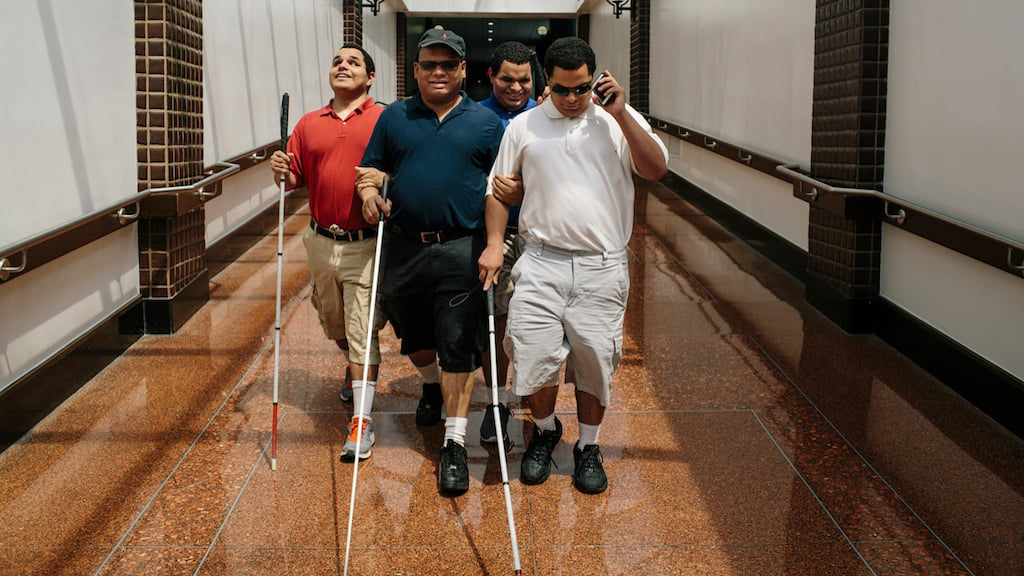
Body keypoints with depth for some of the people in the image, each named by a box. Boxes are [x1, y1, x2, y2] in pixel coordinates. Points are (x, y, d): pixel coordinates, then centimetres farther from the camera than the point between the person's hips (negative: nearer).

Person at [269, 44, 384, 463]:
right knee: (333, 324, 20)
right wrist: (280, 171, -7)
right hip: (321, 240, 5)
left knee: (362, 332, -7)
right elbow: (293, 181, 14)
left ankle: (362, 422, -1)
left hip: (365, 244, -5)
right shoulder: (309, 124, 10)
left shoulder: (384, 120, -3)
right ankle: (354, 369, 51)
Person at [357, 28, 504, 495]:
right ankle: (431, 385, 49)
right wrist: (368, 190, -6)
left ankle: (454, 443, 4)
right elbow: (371, 168, 15)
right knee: (413, 337, 18)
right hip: (403, 246, 3)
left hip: (460, 250, -3)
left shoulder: (486, 122, 5)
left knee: (458, 348, -3)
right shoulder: (394, 117, 10)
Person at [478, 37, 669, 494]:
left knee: (595, 361, 5)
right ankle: (544, 430, 24)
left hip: (602, 266, 0)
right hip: (541, 262, 0)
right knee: (534, 355, -5)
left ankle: (588, 447, 26)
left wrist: (621, 115, -12)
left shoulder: (620, 120, 6)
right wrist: (494, 243, 0)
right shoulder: (523, 126, 8)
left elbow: (657, 169, -7)